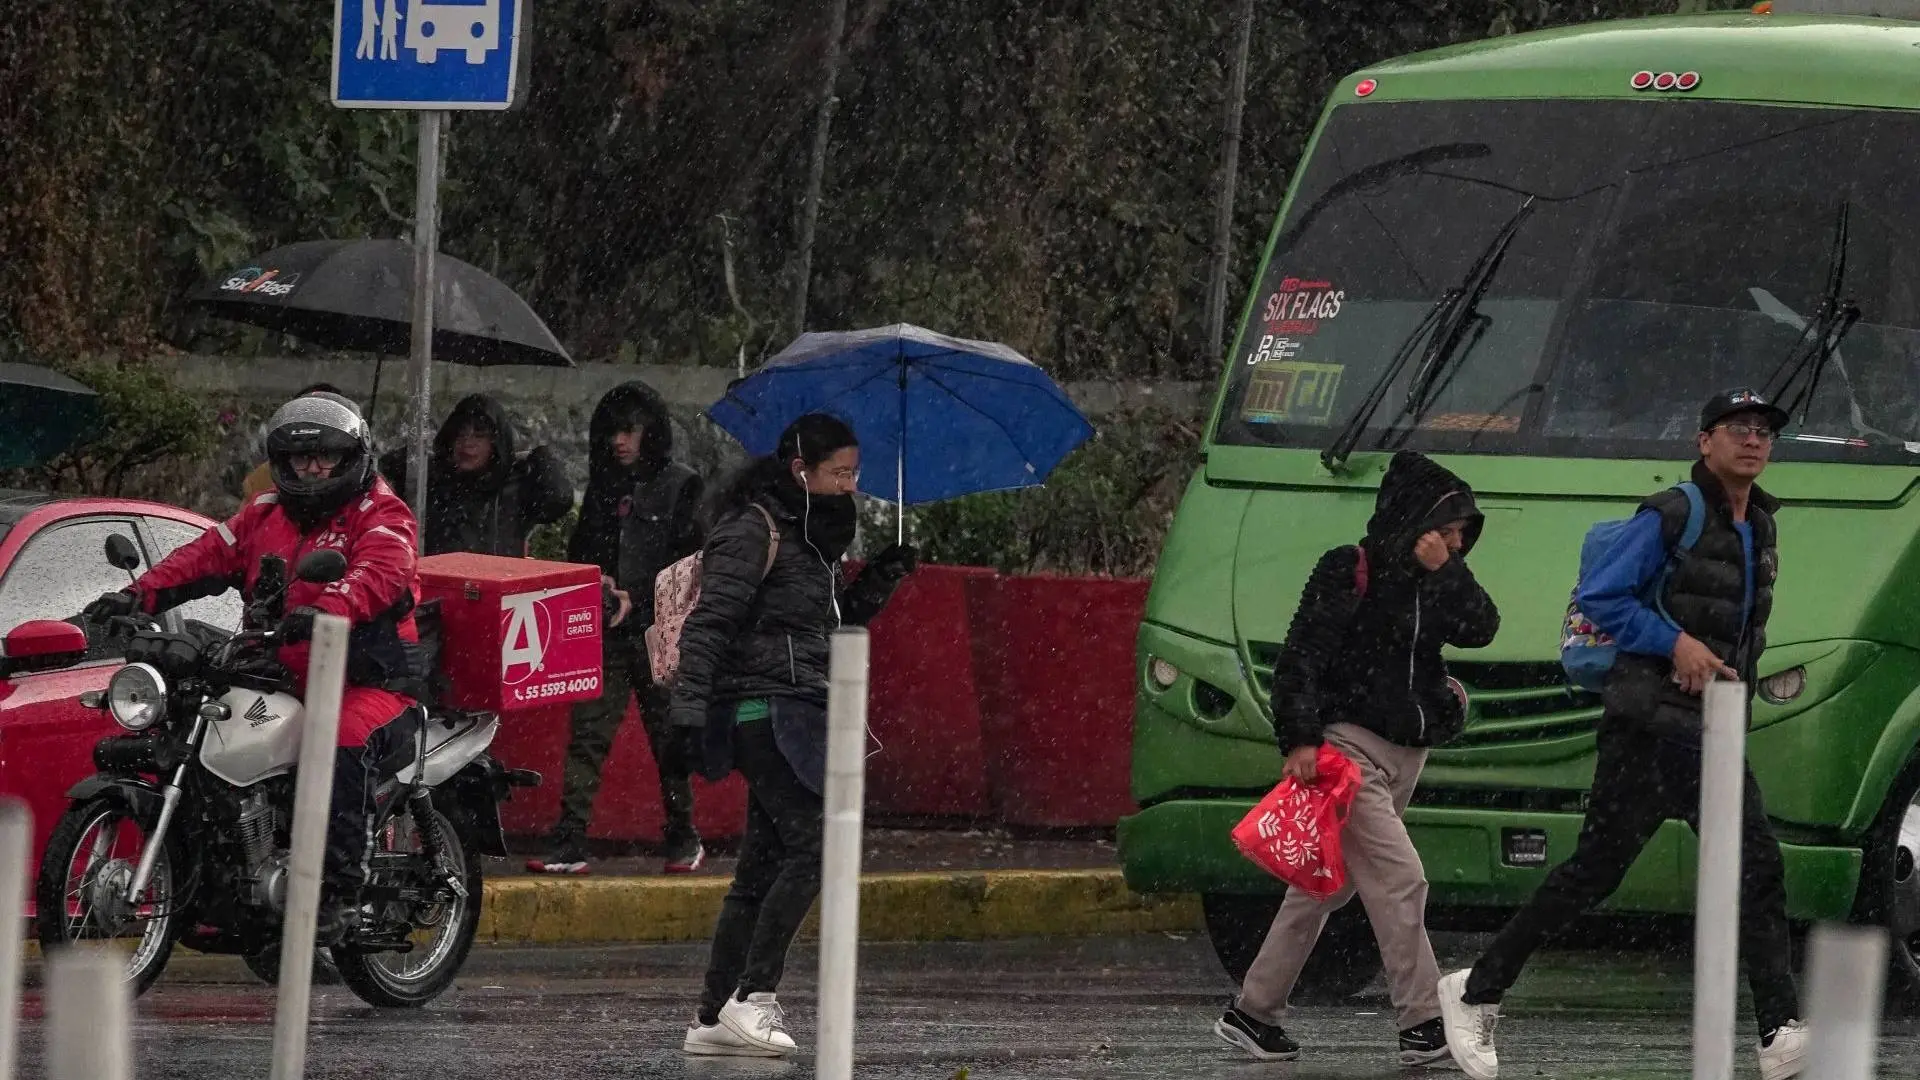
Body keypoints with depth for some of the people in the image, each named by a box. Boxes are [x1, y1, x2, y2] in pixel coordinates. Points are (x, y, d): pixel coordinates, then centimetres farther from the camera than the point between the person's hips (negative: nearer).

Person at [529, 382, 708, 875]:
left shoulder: (681, 486, -1)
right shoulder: (603, 485, 14)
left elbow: (686, 565, -7)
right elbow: (579, 551, 17)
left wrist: (636, 598, -14)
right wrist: (594, 579, -4)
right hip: (606, 632, 4)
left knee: (668, 738, 5)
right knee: (587, 734, -4)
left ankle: (684, 839, 19)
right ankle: (570, 843, -8)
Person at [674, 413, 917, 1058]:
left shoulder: (809, 536, 20)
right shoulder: (754, 532, -9)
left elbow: (831, 623, 26)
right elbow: (708, 622, -16)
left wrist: (877, 583, 11)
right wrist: (689, 706, -26)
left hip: (799, 712, 10)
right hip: (765, 708, -10)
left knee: (762, 870, 7)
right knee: (810, 846, -18)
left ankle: (713, 1020, 8)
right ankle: (751, 997, -18)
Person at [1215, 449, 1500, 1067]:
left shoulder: (1431, 584, 15)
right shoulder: (1348, 575, -7)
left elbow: (1482, 629, -1)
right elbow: (1299, 660, -10)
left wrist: (1444, 570, -8)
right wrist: (1300, 739, -19)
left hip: (1405, 755, 8)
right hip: (1349, 744, -8)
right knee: (1400, 881, -16)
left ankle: (1252, 1015, 19)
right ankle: (1423, 1027, -18)